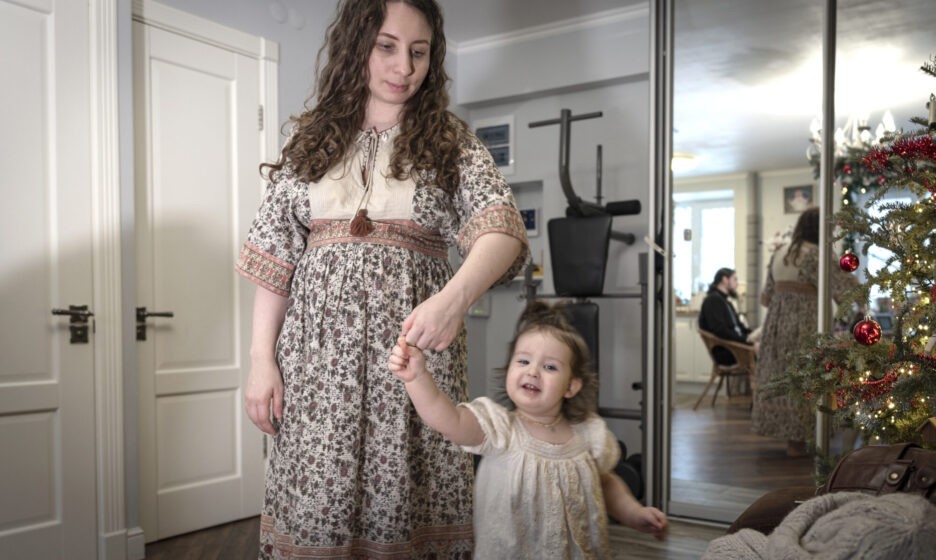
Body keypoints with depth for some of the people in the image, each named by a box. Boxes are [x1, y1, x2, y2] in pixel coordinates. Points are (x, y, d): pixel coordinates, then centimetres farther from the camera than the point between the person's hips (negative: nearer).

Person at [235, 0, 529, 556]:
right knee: (316, 500, 3)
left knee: (408, 498, 1)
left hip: (415, 343, -1)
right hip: (318, 348, 1)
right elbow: (275, 255, 8)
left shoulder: (452, 142, 6)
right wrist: (261, 359, 1)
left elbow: (501, 226, -10)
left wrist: (456, 296, -30)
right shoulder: (311, 139, 11)